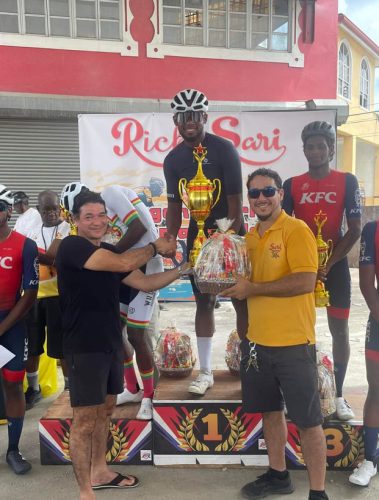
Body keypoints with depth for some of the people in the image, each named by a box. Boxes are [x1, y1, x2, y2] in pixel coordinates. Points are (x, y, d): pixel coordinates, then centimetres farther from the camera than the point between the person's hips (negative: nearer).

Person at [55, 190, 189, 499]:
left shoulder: (110, 253, 12)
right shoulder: (71, 246, -15)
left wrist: (183, 269, 2)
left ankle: (99, 472, 36)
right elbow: (124, 264, -26)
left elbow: (145, 283, 12)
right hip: (84, 347, -8)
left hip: (111, 344, 9)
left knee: (105, 410, 19)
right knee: (85, 418, 0)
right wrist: (155, 247, -8)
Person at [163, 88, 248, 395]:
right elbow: (175, 206, 4)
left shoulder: (224, 149, -13)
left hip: (230, 231, -3)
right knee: (203, 301, 7)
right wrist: (169, 241, -6)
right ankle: (206, 371, 16)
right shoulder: (173, 160, 0)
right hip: (198, 232, 4)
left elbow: (235, 200, -16)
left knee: (241, 300, 1)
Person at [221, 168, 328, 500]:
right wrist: (234, 287, -1)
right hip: (257, 340, 7)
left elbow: (305, 282, -21)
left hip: (292, 342, -7)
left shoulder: (296, 230, -11)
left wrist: (252, 289, -17)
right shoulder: (249, 237, 10)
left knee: (308, 420, 5)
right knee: (270, 411, 19)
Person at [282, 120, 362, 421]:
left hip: (335, 265, -1)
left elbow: (355, 230, -4)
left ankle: (339, 394, 19)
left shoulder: (347, 182, -2)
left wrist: (328, 263, -11)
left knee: (339, 330, 5)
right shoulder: (292, 185, 2)